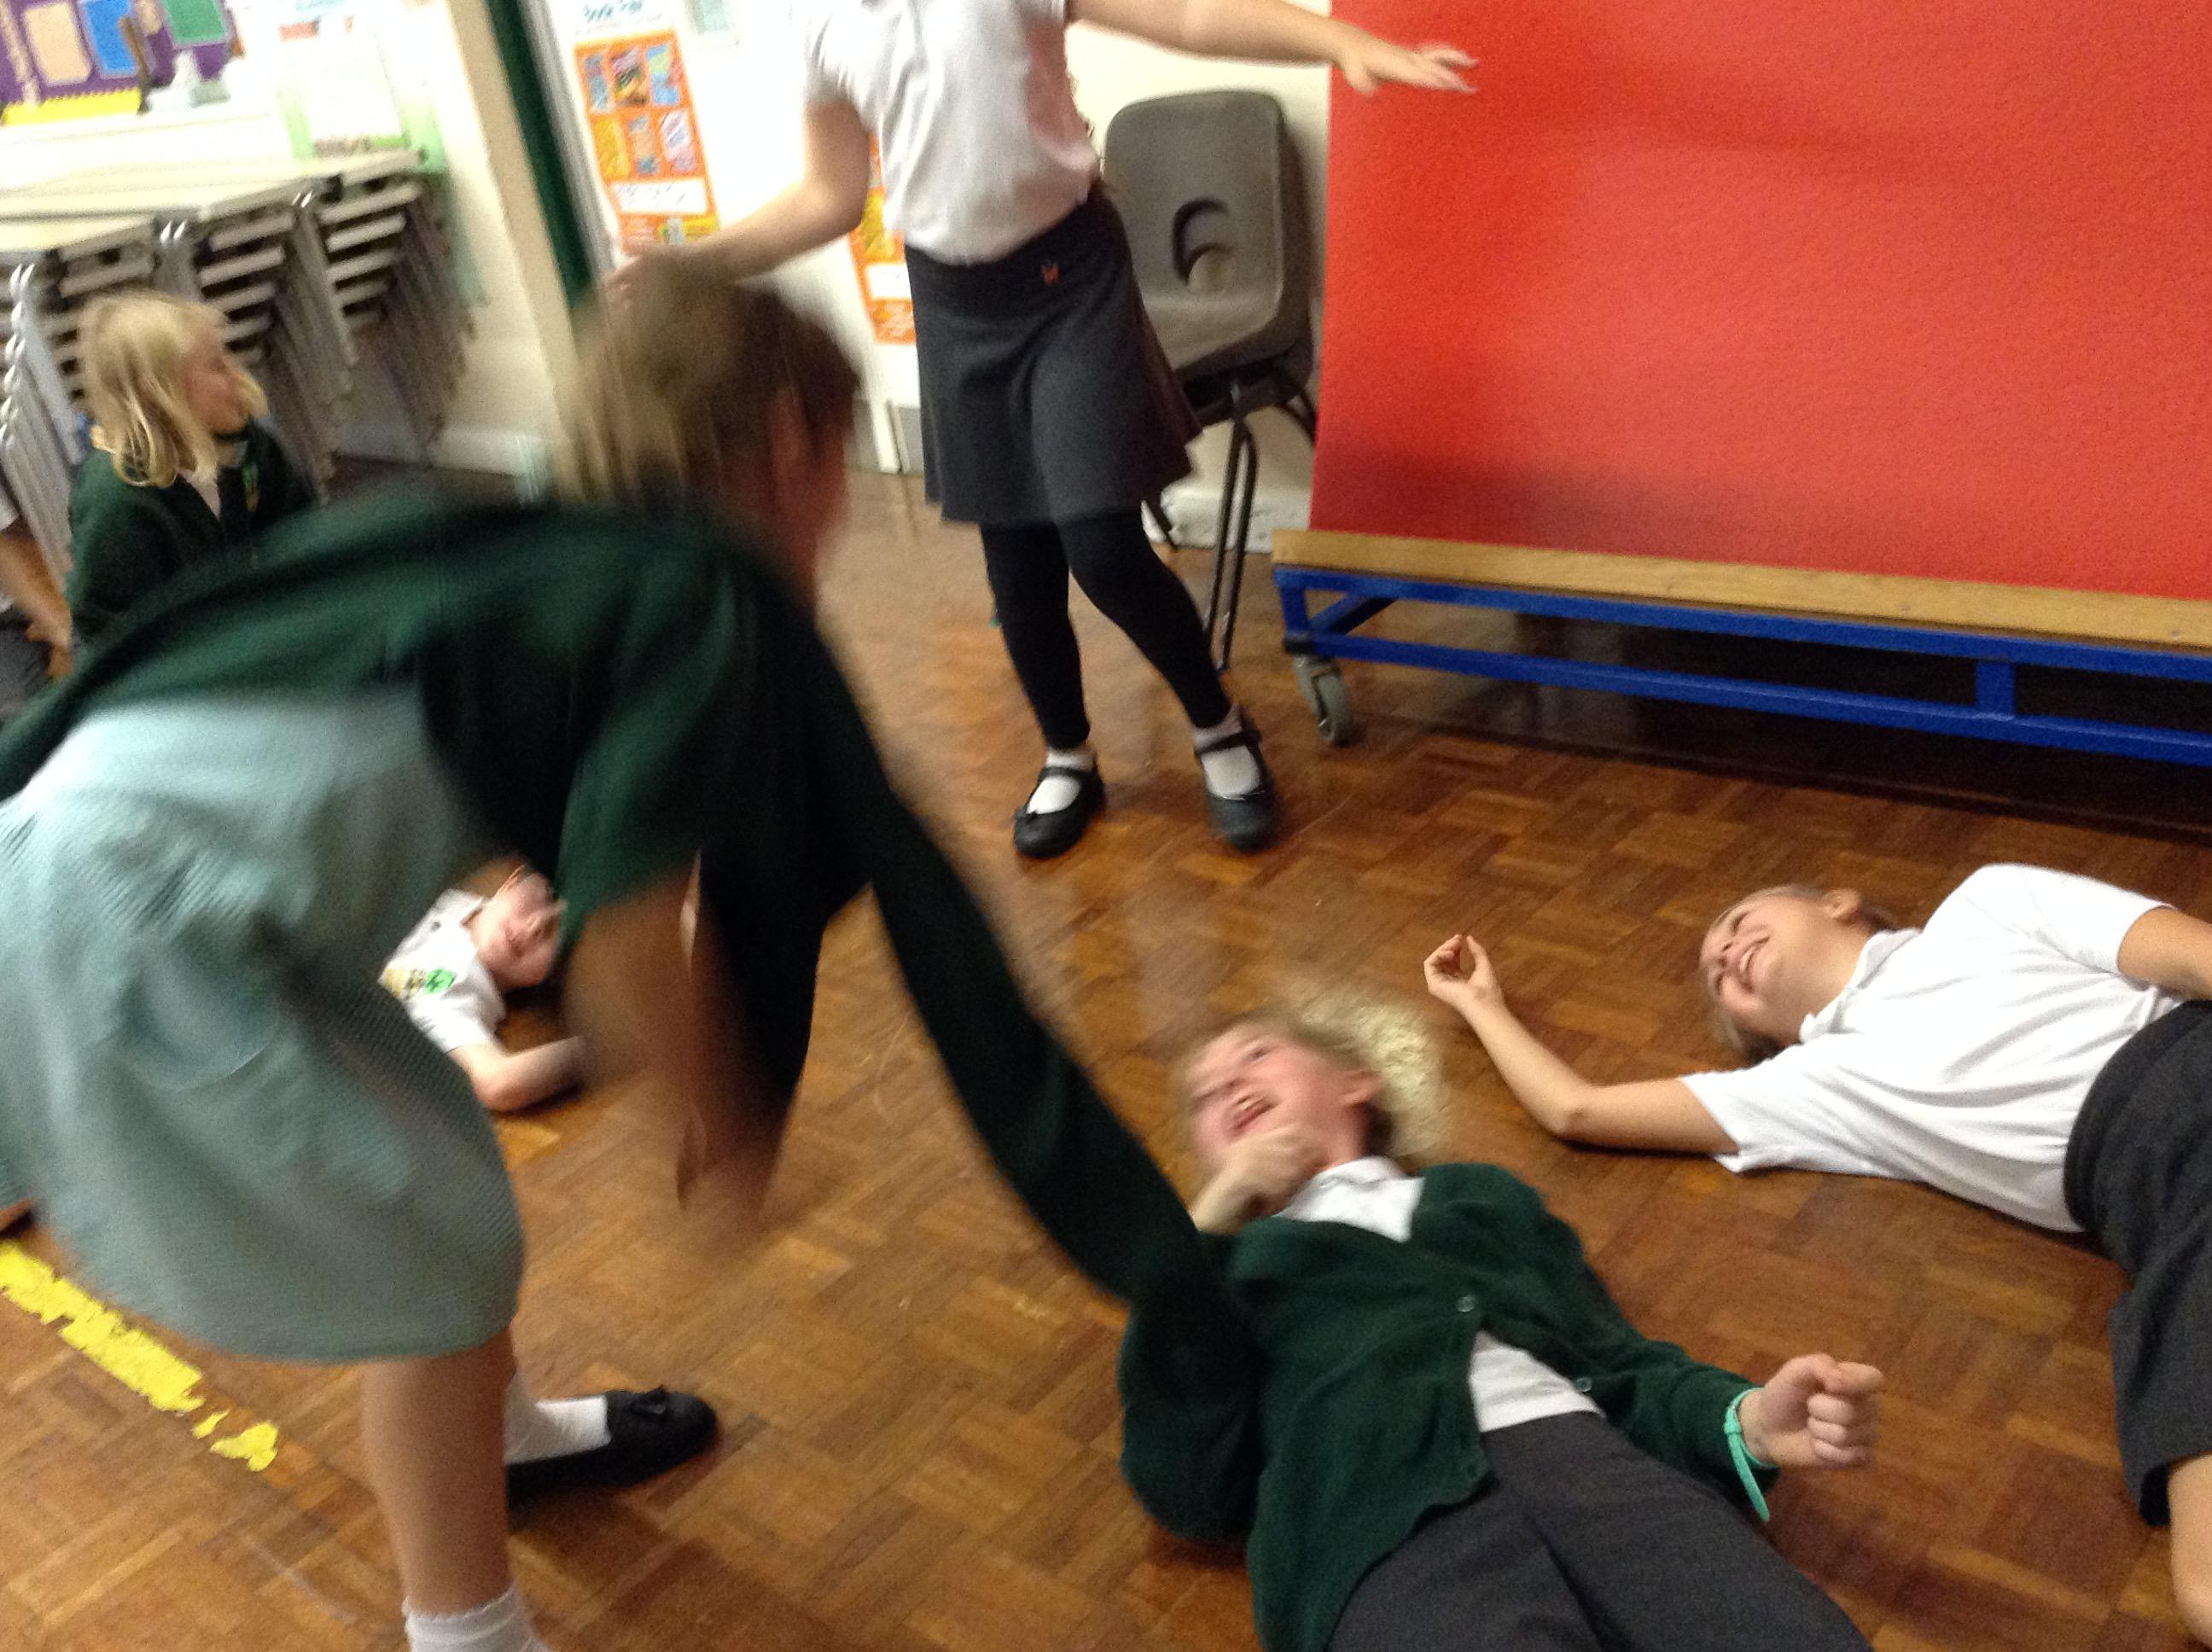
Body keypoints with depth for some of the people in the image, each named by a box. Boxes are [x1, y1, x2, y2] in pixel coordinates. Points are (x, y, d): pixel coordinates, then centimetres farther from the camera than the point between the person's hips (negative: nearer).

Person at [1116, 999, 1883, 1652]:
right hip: (1385, 1511, -2)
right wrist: (1210, 1225, 6)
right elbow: (1188, 1488, 9)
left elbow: (1613, 1362, 21)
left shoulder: (1486, 1197, 33)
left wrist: (1747, 1420, -1)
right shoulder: (1224, 1257, 25)